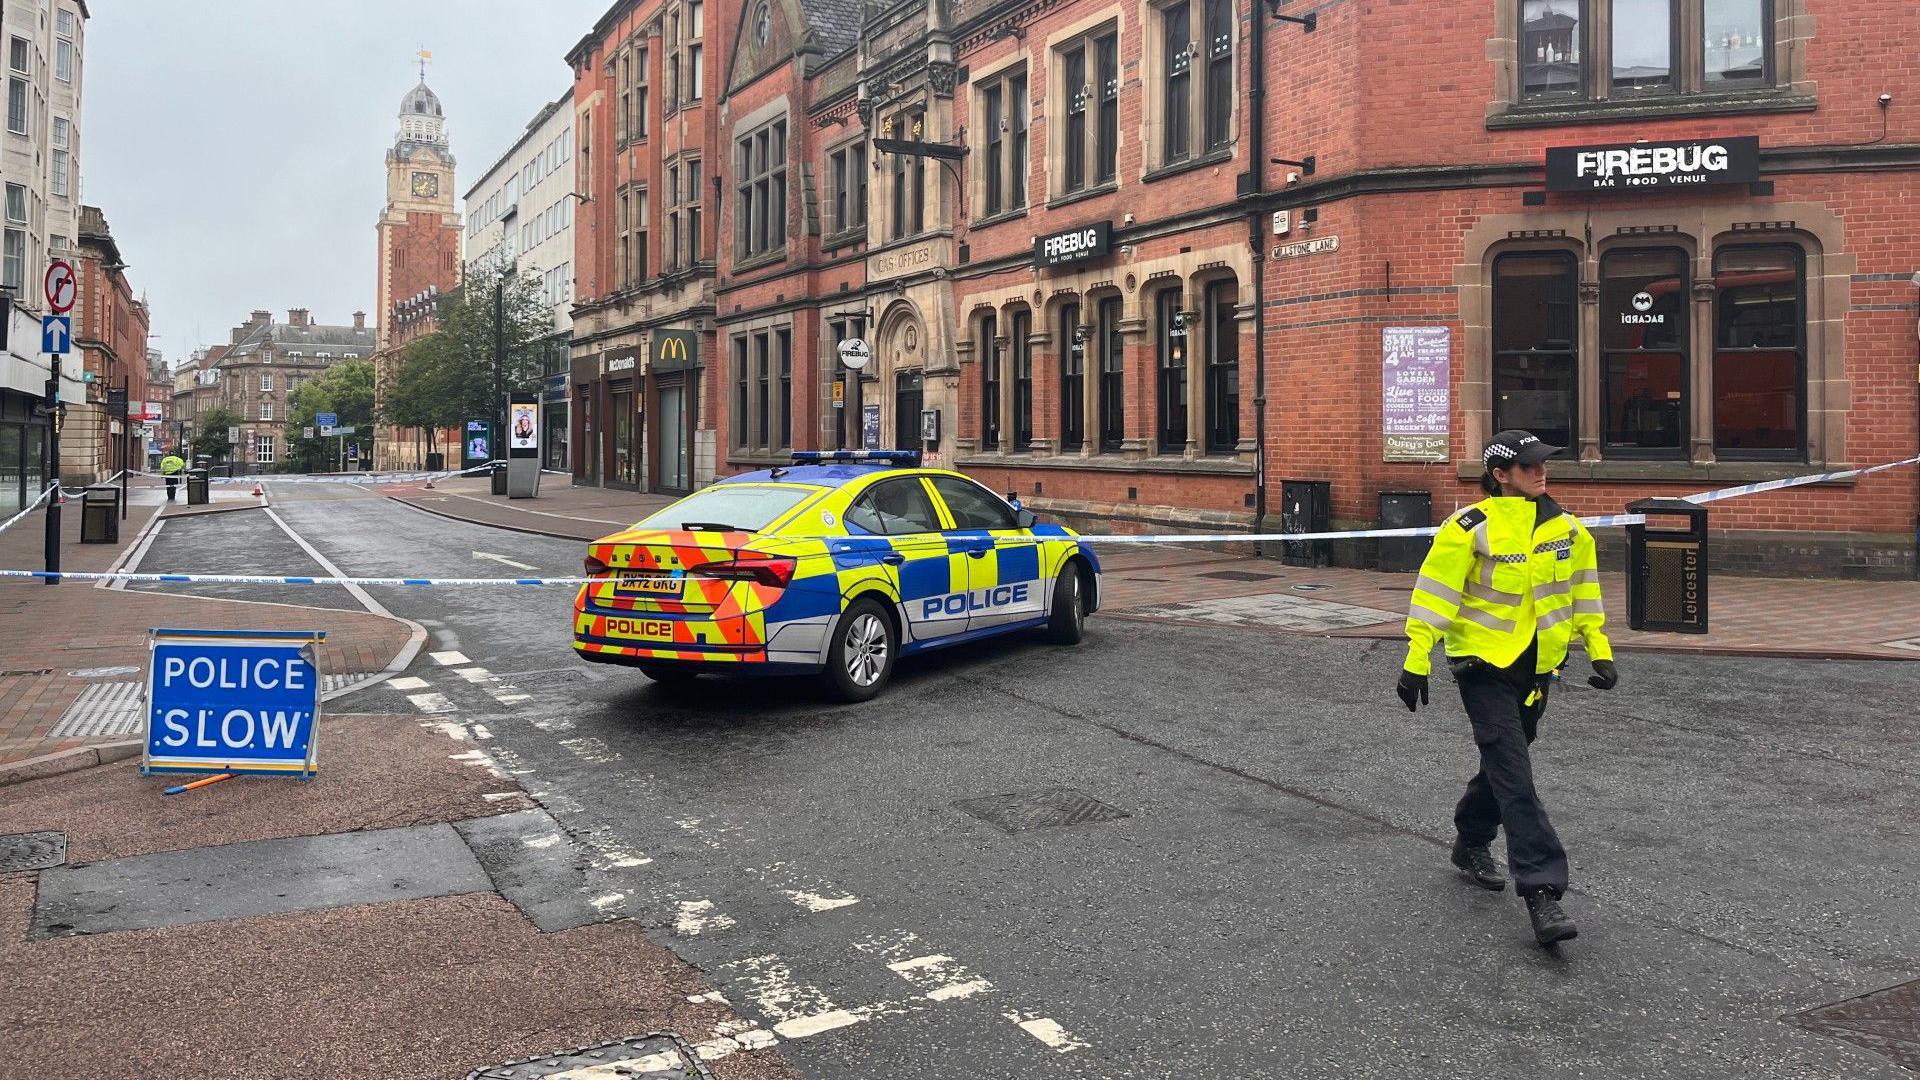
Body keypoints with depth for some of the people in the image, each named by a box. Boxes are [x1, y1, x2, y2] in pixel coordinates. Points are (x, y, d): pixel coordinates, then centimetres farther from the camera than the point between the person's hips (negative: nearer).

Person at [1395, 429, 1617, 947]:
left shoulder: (1567, 530, 4)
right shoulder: (1471, 528, -15)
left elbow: (1582, 590, 16)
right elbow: (1436, 589, -14)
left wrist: (1599, 649, 13)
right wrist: (1417, 660, -16)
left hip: (1536, 666, 6)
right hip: (1484, 663, -6)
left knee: (1505, 763, 19)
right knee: (1515, 777, -12)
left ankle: (1471, 843, 42)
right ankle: (1542, 892, -12)